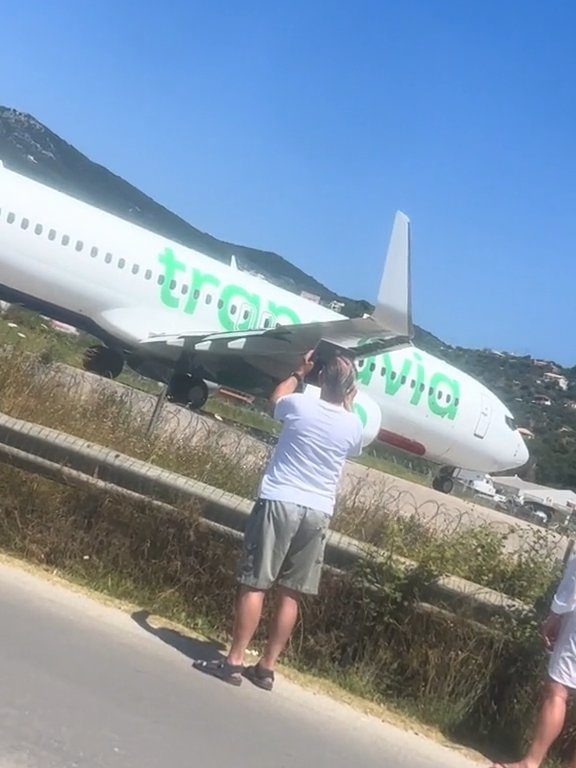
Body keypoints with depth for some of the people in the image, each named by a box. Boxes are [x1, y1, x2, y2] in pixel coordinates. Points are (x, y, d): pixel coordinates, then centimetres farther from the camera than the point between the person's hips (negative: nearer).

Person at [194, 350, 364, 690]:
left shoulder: (300, 405, -6)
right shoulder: (354, 425, 1)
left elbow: (277, 397, 20)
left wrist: (301, 371, 32)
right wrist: (348, 403, 26)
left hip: (279, 502, -3)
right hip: (318, 513, 3)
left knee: (255, 585, 0)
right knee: (291, 594, 8)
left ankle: (234, 661, 1)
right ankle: (267, 667, 13)